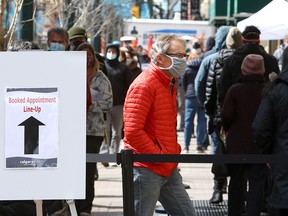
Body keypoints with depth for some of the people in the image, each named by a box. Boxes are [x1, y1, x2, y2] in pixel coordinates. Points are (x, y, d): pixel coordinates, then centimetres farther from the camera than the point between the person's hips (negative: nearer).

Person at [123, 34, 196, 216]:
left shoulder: (170, 84, 16)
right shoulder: (143, 85, -15)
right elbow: (132, 132, -23)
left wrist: (174, 150, 13)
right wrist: (160, 156, -18)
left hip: (169, 169, 9)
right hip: (147, 169, -9)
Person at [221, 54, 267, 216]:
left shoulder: (235, 90, -8)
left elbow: (226, 115, -13)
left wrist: (227, 128, 8)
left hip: (237, 145, 1)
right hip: (260, 147, -1)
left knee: (237, 182, 16)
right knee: (257, 184, 2)